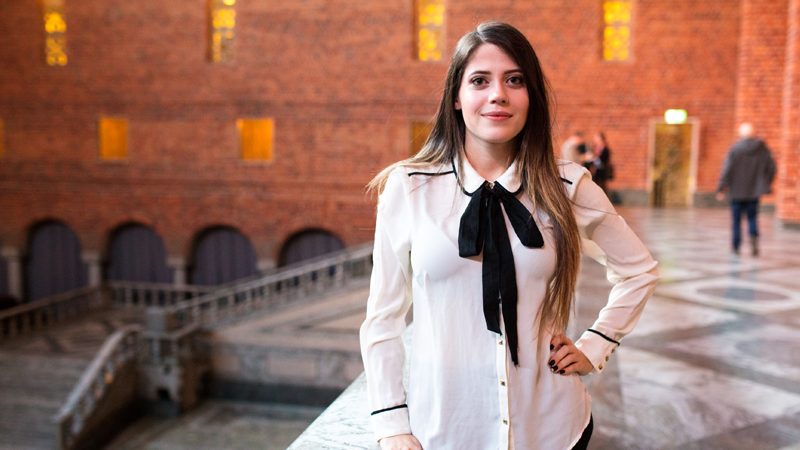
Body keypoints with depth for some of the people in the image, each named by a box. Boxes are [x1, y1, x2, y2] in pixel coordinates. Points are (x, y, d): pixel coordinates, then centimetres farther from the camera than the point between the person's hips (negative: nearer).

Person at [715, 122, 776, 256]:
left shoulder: (734, 149, -9)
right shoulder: (763, 149, 0)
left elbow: (727, 170, -12)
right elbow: (771, 167, 2)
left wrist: (721, 189, -8)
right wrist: (767, 183, 18)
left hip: (737, 191, -2)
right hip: (755, 190, 2)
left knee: (736, 219, 8)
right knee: (752, 217, 13)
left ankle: (736, 246, 13)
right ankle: (754, 236, -14)